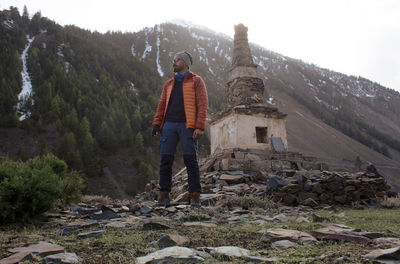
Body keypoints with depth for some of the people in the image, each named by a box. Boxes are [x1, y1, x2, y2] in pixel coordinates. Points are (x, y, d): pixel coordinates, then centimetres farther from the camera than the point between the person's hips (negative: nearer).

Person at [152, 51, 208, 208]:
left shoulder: (196, 81, 7)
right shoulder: (168, 84, 23)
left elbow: (203, 104, -3)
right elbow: (162, 105, 17)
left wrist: (200, 127, -14)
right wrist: (156, 125, 1)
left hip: (188, 126, -4)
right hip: (169, 125, 4)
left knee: (190, 160, -7)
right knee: (166, 160, -2)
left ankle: (195, 197, -3)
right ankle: (164, 195, 4)